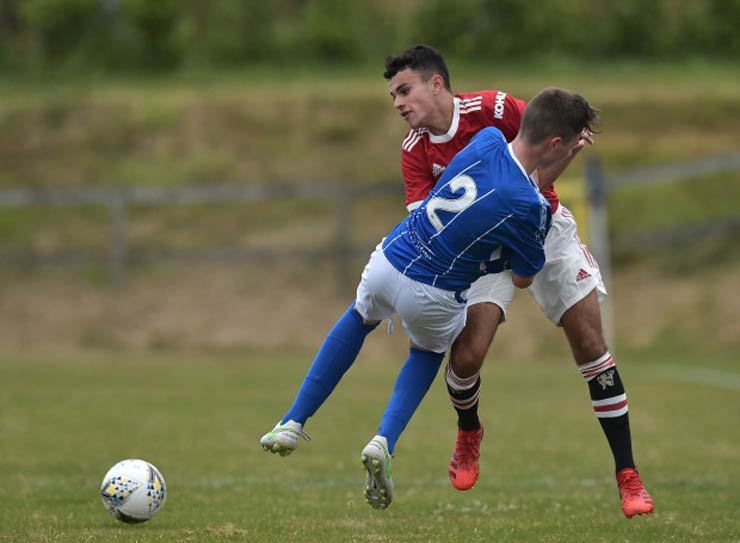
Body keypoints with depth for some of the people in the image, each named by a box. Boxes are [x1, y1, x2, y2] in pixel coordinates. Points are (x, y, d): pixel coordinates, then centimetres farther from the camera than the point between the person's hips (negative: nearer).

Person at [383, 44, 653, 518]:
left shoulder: (494, 109, -20)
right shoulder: (415, 152, -11)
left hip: (544, 229, -2)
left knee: (591, 344, -8)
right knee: (467, 354, -14)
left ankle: (628, 476, -2)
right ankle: (469, 433, 21)